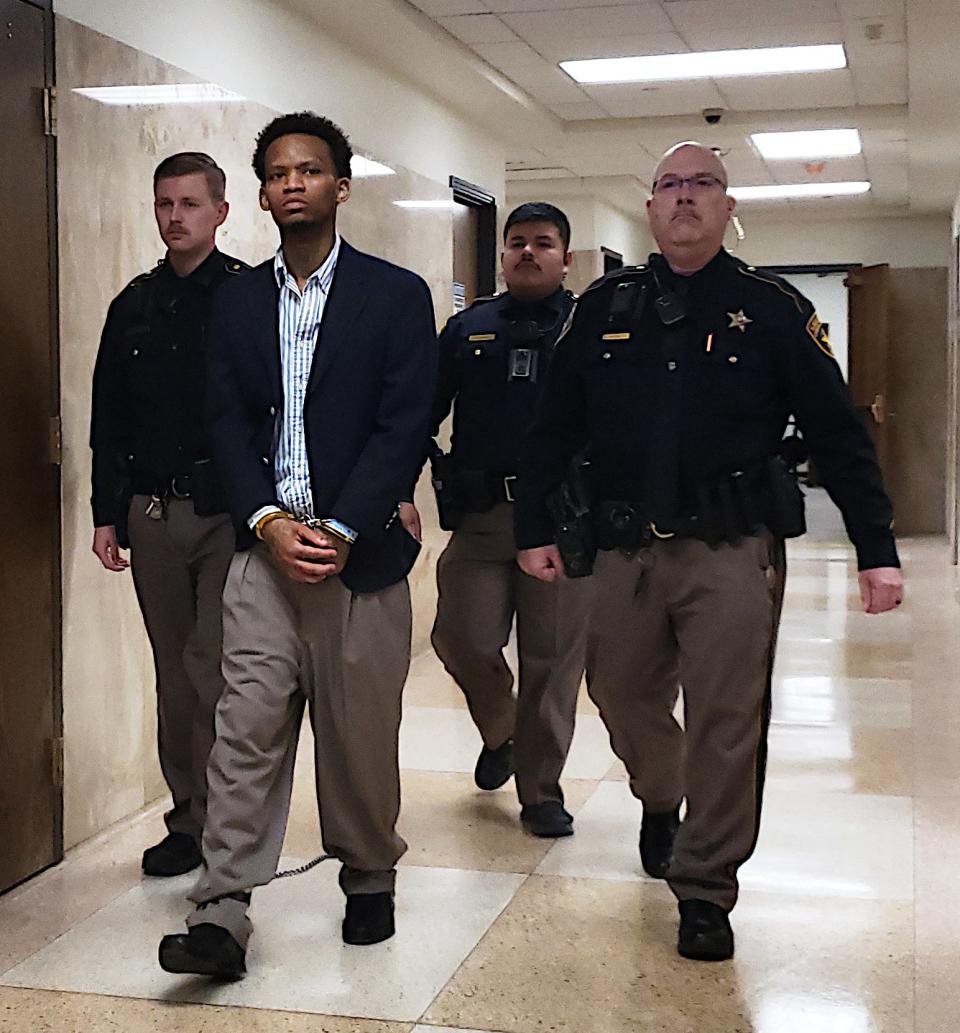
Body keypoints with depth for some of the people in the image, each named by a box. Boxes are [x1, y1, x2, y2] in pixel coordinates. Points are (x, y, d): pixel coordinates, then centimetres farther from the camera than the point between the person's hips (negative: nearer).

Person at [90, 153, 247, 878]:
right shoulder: (135, 305, 12)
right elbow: (108, 418, 14)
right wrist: (108, 513, 9)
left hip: (227, 514, -5)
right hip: (151, 513, 5)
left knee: (214, 671, -4)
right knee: (175, 673, 12)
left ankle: (211, 823, 8)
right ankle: (189, 814, 22)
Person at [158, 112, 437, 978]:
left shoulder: (396, 295, 2)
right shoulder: (239, 301, 12)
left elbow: (405, 426, -5)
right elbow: (228, 423, 7)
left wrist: (338, 532, -13)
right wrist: (268, 523, -9)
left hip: (359, 549, -2)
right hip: (264, 547, 2)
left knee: (360, 733, 7)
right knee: (247, 726, -4)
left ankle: (370, 882, 27)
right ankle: (221, 919, -2)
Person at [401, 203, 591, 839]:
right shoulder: (468, 330, 12)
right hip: (480, 516, 2)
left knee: (553, 659, 2)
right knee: (464, 641, -3)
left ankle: (541, 791, 17)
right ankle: (500, 733, 30)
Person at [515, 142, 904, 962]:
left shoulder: (772, 309, 0)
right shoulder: (607, 307, 8)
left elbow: (838, 435, -1)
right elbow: (556, 427, 10)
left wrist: (877, 550, -4)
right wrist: (534, 527, 6)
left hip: (732, 552, -3)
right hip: (629, 550, 3)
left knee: (727, 724, -2)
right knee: (622, 694, 14)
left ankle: (705, 892, 13)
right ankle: (662, 802, 45)